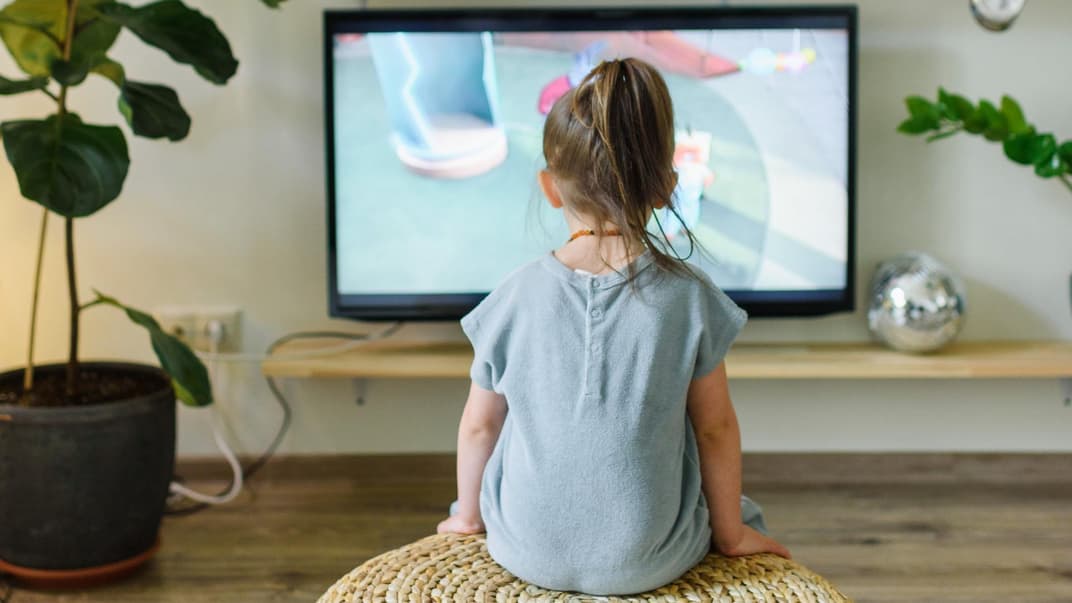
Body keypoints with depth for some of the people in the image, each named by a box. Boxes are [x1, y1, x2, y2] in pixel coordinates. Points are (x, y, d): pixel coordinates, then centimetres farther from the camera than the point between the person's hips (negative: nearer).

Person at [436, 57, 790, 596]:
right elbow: (716, 427, -4)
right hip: (650, 561, -1)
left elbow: (479, 425, 0)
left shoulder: (516, 295, -9)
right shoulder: (690, 295, -12)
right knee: (738, 509, 29)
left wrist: (468, 515, 18)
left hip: (529, 553, 1)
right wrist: (730, 533, 11)